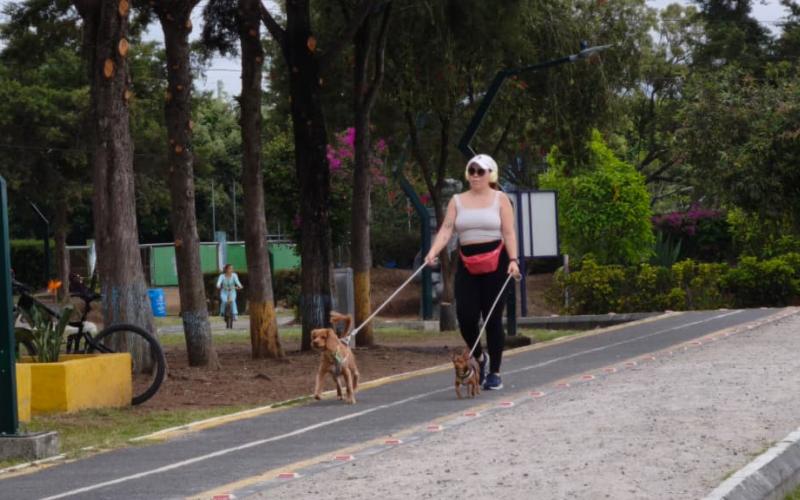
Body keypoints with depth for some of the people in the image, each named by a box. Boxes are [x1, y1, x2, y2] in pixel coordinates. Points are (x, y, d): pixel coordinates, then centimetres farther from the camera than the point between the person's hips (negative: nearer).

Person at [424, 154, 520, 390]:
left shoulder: (500, 199, 4)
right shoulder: (457, 201, 11)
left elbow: (509, 232, -3)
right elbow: (446, 229, 0)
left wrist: (513, 260, -16)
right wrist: (433, 252, -17)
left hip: (495, 263, -2)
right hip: (467, 264, 2)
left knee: (493, 318, -1)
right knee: (465, 316, -7)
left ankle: (495, 373, 9)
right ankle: (479, 357, 22)